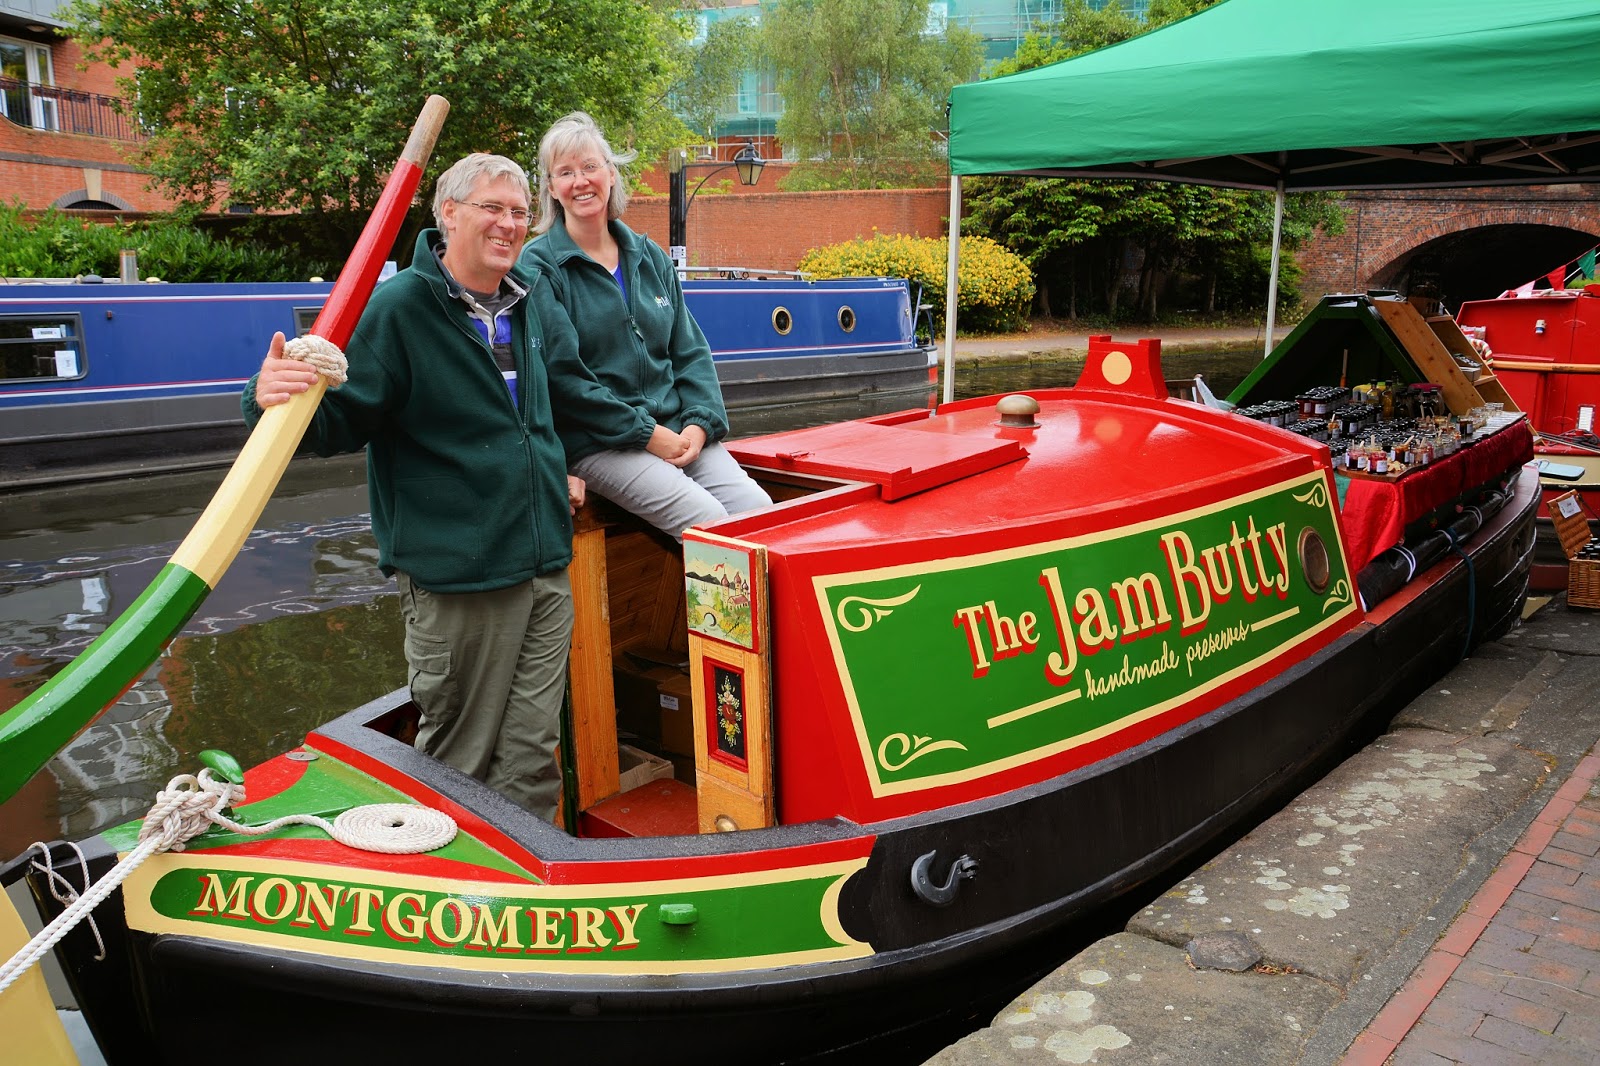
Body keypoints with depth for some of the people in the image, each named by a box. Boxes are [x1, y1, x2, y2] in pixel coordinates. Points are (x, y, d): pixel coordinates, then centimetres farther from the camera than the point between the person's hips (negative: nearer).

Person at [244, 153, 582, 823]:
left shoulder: (530, 299, 11)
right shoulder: (400, 307, -9)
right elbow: (343, 422, -14)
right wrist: (275, 400, -33)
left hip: (547, 568, 6)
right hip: (456, 576, -6)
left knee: (532, 756, 13)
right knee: (459, 761, 6)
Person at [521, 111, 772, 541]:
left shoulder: (649, 257, 15)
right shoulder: (539, 264, -2)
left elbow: (690, 350, 15)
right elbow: (559, 374, -10)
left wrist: (699, 422, -3)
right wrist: (646, 432, -14)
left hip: (675, 429, 5)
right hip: (593, 440, -5)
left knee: (761, 509, -14)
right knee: (708, 519, -24)